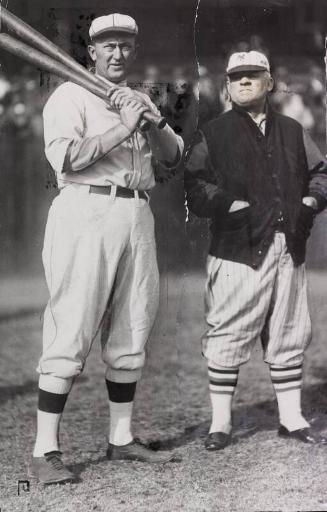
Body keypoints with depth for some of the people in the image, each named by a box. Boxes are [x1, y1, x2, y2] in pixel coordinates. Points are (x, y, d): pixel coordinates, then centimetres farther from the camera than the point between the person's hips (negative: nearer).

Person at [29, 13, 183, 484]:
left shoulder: (140, 101, 21)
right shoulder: (70, 96, 0)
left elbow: (173, 157, 12)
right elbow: (65, 157, -16)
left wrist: (151, 119, -6)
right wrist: (124, 126, -15)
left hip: (138, 217, 7)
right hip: (86, 213, -7)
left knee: (130, 336, 10)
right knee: (70, 334, -11)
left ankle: (121, 438, 21)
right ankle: (45, 452, -9)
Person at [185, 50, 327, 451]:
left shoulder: (292, 131, 19)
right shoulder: (212, 135, 6)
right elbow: (195, 186, -4)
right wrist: (230, 205, -18)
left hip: (289, 251, 4)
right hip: (239, 252, -4)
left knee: (289, 338, 9)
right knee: (227, 338, -4)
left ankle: (291, 419, 20)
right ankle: (220, 424, 6)